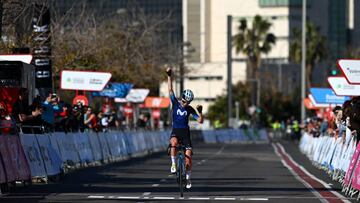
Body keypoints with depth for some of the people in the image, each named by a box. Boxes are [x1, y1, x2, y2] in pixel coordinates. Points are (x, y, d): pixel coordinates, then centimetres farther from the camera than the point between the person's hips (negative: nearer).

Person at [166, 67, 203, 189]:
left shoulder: (190, 109, 0)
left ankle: (188, 177, 11)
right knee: (174, 143, -38)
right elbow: (170, 90, -12)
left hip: (185, 132, 1)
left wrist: (200, 112, -21)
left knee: (188, 157, -8)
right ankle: (173, 164, -22)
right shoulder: (175, 103, -3)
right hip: (175, 131, -1)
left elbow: (200, 121, -3)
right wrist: (169, 76, -21)